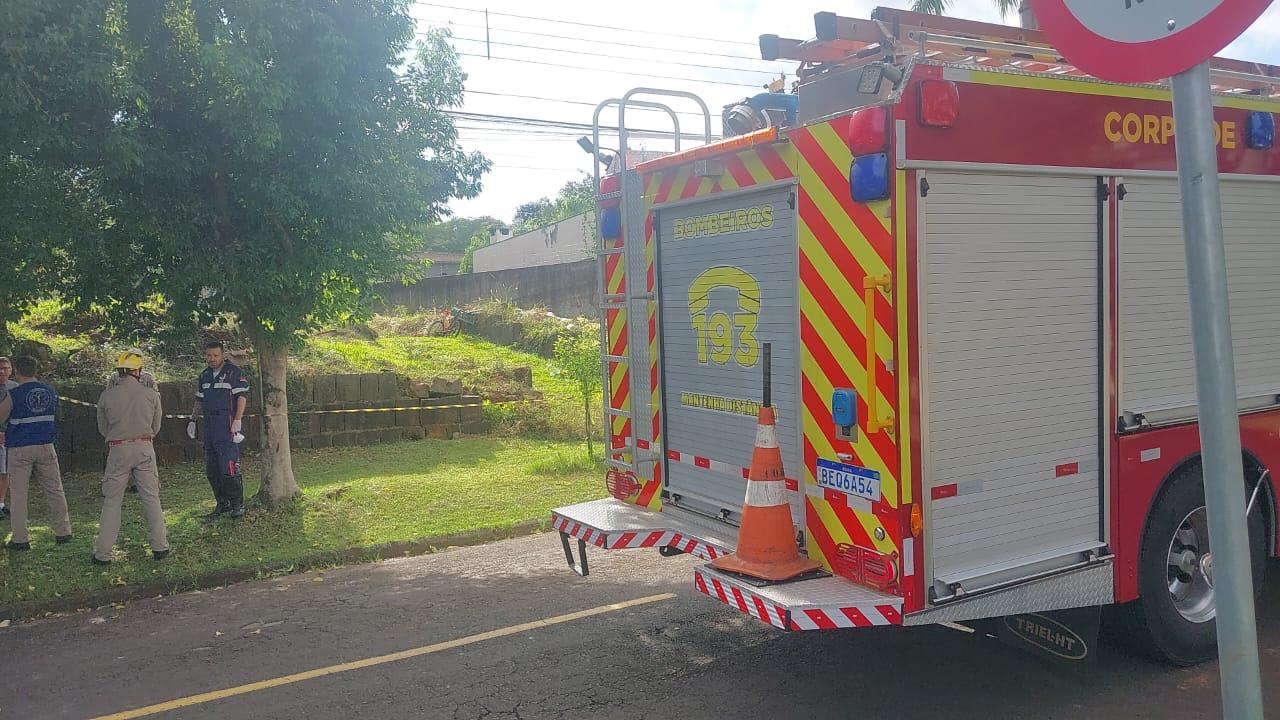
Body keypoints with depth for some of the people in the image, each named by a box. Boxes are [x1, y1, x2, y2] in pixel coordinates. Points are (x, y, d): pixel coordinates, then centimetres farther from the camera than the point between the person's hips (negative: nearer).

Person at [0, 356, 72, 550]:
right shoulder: (50, 392, 4)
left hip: (19, 449, -3)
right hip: (45, 447, 4)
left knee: (18, 494, 4)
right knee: (54, 490, 10)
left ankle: (20, 539, 5)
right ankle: (63, 532, 14)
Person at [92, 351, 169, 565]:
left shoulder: (106, 396, -2)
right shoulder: (151, 395, -1)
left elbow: (103, 429, 8)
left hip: (118, 450, 0)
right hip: (145, 449, 0)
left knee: (112, 501, 5)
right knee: (151, 498, 8)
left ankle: (102, 553, 7)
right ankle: (160, 547, 12)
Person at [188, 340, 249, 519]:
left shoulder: (234, 373, -4)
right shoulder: (204, 376, 17)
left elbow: (242, 397, -10)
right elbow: (199, 401, 25)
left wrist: (237, 421, -17)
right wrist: (192, 420, 18)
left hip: (227, 425, -8)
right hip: (209, 427, 8)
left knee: (229, 468, -10)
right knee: (211, 470, 9)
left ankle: (238, 505, 0)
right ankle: (222, 504, 19)